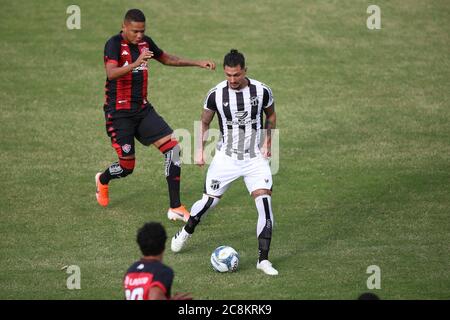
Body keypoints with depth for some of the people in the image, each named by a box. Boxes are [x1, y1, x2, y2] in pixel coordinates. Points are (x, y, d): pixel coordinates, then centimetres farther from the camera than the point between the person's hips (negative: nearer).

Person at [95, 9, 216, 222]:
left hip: (142, 109, 6)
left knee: (173, 148, -8)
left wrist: (198, 63, 19)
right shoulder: (114, 44, -17)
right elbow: (111, 73, -34)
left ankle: (175, 208, -4)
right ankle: (103, 180, 37)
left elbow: (167, 59, 24)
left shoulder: (145, 42, 5)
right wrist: (136, 63, -50)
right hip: (119, 112, -6)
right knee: (127, 166, -2)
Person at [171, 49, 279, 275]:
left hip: (256, 158, 0)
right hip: (226, 157, 0)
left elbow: (271, 115, 10)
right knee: (209, 201, 4)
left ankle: (263, 259, -9)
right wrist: (200, 149, -3)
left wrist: (267, 141, -2)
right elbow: (205, 122, 6)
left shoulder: (262, 91, -10)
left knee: (265, 202, -15)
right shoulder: (216, 94, -11)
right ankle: (185, 232, 38)